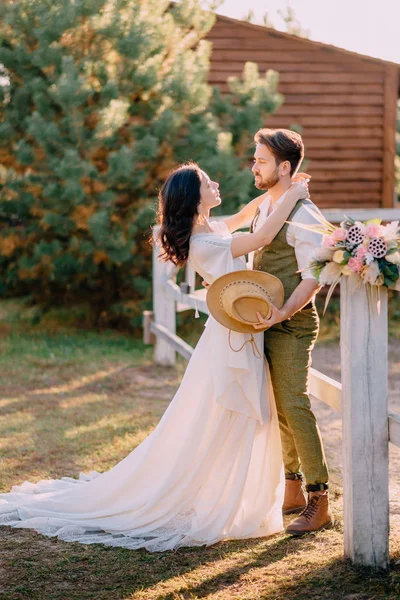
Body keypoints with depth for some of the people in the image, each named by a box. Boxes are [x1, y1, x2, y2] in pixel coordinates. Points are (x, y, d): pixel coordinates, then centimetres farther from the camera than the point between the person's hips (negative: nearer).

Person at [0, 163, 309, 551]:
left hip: (241, 337, 10)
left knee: (244, 428, 17)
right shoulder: (204, 243, -20)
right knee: (215, 430, -2)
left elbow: (243, 217, 28)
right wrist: (292, 196, -16)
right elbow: (263, 237, -26)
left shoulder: (208, 230, 7)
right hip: (232, 340, -10)